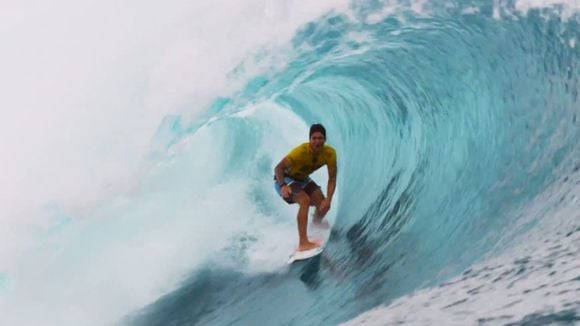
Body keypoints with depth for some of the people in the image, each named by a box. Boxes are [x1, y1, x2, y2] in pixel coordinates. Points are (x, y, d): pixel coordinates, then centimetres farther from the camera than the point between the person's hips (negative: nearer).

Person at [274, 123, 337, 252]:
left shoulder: (330, 153, -21)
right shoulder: (301, 151, -35)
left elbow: (332, 179, -15)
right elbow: (278, 168, -29)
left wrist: (328, 199, -27)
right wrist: (283, 186, -45)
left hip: (303, 179, 6)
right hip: (285, 179, -6)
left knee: (324, 206, -1)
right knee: (305, 200, -30)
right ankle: (303, 243, -32)